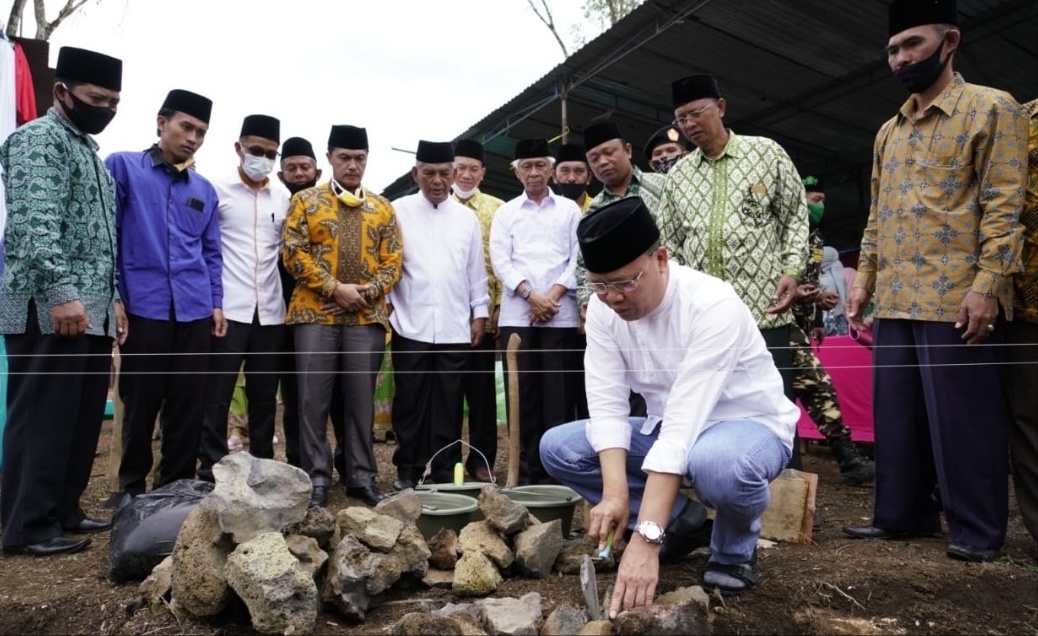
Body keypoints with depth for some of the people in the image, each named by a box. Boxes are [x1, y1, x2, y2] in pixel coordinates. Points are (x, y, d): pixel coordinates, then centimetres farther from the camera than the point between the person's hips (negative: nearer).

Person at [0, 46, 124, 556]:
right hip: (48, 310, -9)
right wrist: (61, 293, -25)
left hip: (91, 311, 9)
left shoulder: (89, 150, 22)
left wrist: (111, 296, 17)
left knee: (82, 418, 12)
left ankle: (63, 511, 23)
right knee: (42, 419, -2)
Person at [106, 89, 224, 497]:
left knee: (189, 404, 7)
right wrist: (111, 297, -7)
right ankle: (133, 487, 23)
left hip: (194, 310, 4)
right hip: (143, 306, -3)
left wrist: (216, 302, 9)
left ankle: (177, 486, 21)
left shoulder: (204, 189, 15)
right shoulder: (122, 167, 3)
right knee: (140, 402, 6)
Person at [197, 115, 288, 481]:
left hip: (270, 311, 4)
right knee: (216, 396, 0)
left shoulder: (284, 200, 13)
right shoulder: (217, 191, 3)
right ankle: (211, 471, 9)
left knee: (264, 396, 9)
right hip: (229, 308, -3)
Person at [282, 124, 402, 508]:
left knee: (362, 398, 5)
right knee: (314, 398, 1)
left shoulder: (383, 208, 13)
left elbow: (393, 259, 8)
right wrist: (335, 288, -12)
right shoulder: (306, 201, 7)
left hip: (368, 316, 2)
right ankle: (317, 477, 11)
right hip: (315, 314, -1)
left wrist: (370, 289, -10)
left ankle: (362, 477, 15)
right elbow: (295, 253, -3)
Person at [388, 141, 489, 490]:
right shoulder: (398, 211, 5)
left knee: (448, 402, 7)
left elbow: (476, 270, 11)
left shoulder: (467, 218, 11)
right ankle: (407, 470, 17)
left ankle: (445, 470, 17)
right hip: (410, 325, -1)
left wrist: (479, 313, 7)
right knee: (410, 400, 5)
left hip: (455, 327, 2)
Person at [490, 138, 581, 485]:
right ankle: (527, 466, 10)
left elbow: (579, 257, 4)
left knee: (557, 389, -1)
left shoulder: (569, 209, 12)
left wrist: (554, 295, -8)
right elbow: (500, 260, 3)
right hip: (517, 313, 1)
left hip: (561, 313, -1)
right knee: (523, 390, 2)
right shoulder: (506, 212, 13)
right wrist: (532, 295, -9)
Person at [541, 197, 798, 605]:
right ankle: (680, 520, 7)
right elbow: (607, 405, -16)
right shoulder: (603, 307, -12)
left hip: (751, 427, -5)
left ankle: (735, 545, -3)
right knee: (557, 447, -10)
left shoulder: (713, 305, -30)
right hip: (668, 428, 6)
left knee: (717, 463, -41)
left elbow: (686, 422, -37)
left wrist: (645, 540, -40)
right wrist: (615, 491, -33)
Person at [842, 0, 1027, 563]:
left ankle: (977, 530, 14)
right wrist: (863, 278, 12)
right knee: (896, 415, 10)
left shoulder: (991, 108, 1)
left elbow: (1004, 204, -8)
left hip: (958, 299, -6)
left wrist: (987, 285, -17)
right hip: (895, 301, 6)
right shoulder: (889, 131, 19)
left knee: (964, 418, 0)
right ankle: (902, 513, 22)